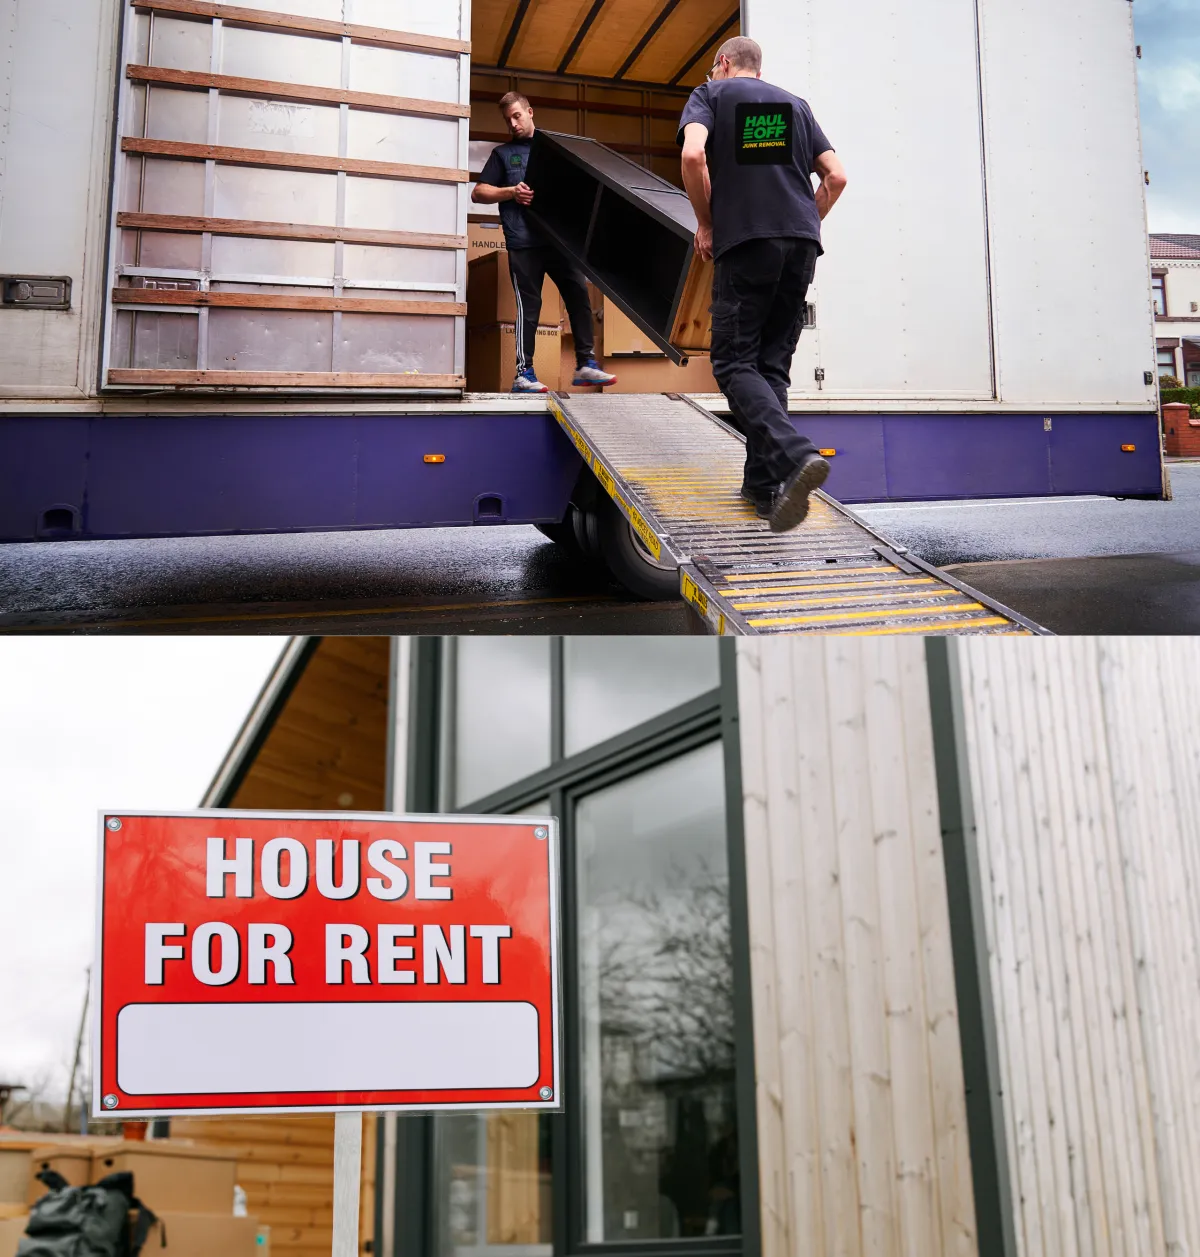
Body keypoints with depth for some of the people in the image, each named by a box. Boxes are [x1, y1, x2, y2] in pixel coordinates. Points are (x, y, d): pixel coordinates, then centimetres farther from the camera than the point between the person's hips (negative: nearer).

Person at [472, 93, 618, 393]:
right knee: (528, 307, -4)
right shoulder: (503, 153, 12)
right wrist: (511, 192, -10)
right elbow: (478, 193, 7)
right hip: (524, 243, -3)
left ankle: (586, 364, 4)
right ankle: (524, 373, -1)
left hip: (559, 238, 3)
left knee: (579, 296, -2)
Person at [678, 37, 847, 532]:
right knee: (773, 364, 10)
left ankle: (794, 455, -27)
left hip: (744, 243, -4)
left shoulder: (710, 94, 10)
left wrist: (705, 222, 1)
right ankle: (764, 483, 7)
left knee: (735, 363, -3)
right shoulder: (794, 104, 22)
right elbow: (836, 176, 13)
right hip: (803, 243, 5)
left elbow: (693, 154, -10)